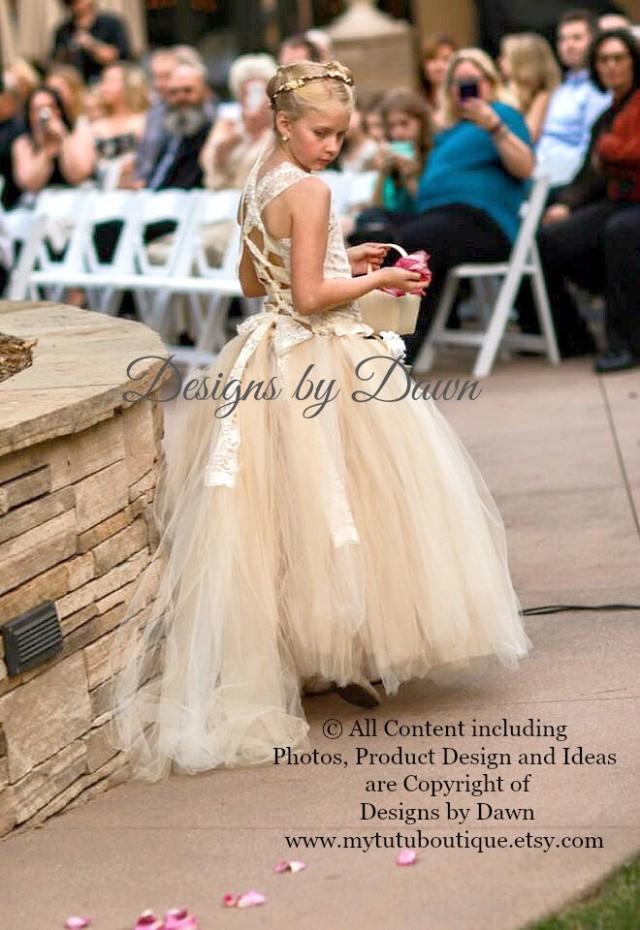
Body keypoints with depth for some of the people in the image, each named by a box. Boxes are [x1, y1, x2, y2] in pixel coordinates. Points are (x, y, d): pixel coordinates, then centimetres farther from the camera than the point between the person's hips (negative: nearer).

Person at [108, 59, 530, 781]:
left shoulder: (257, 185, 10)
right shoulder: (310, 190, -17)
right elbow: (309, 296, -21)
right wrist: (376, 279, -9)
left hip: (270, 361, 9)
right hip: (322, 363, -9)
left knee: (278, 515, 12)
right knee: (334, 507, 0)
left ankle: (303, 652, 21)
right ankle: (345, 658, 8)